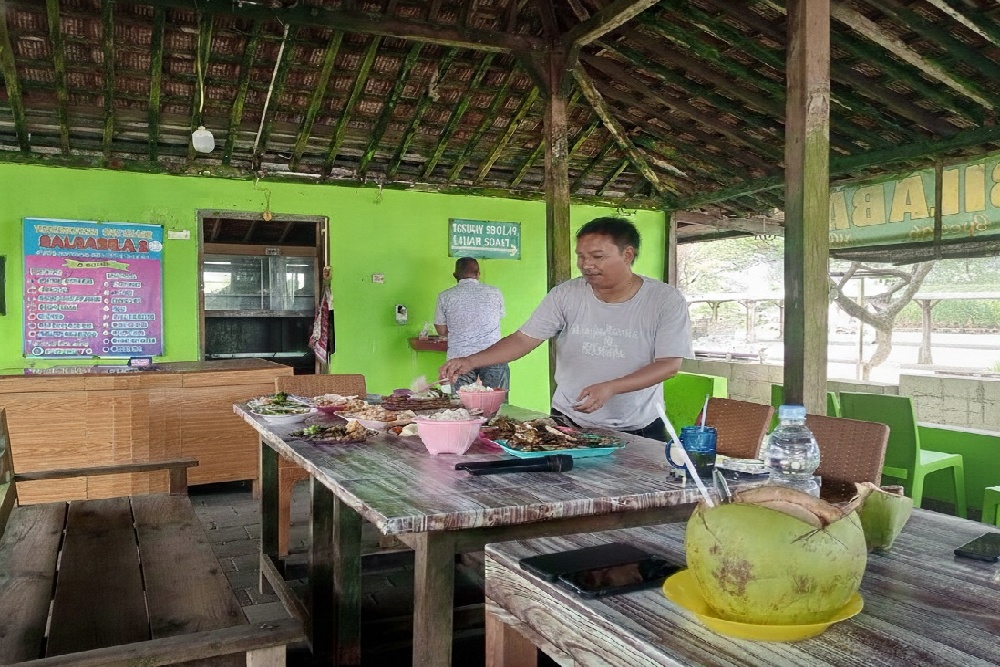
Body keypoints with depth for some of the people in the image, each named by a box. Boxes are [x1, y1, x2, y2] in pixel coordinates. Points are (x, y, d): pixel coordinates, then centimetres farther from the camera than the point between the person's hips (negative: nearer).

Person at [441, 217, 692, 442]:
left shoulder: (666, 300, -12)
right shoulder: (566, 295, -7)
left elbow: (670, 364, -15)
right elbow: (523, 339, -9)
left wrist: (609, 387, -28)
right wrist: (470, 361, -23)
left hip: (639, 429, -1)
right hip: (568, 422, 2)